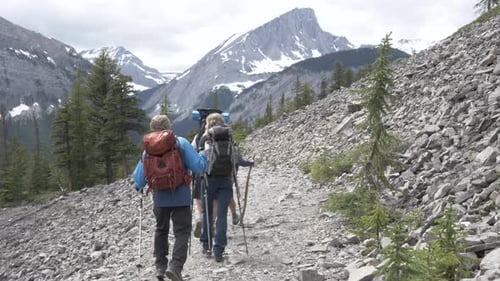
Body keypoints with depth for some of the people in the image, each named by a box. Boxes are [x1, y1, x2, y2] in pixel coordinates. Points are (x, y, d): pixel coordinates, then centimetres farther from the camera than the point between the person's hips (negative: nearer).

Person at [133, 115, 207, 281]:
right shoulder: (181, 143, -9)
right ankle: (175, 267, -13)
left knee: (161, 230, 22)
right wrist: (203, 155, 7)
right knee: (182, 232, 4)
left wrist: (139, 186, 24)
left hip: (160, 198, 3)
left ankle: (160, 266, 24)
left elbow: (139, 178, 2)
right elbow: (199, 167, -14)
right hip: (181, 197, -3)